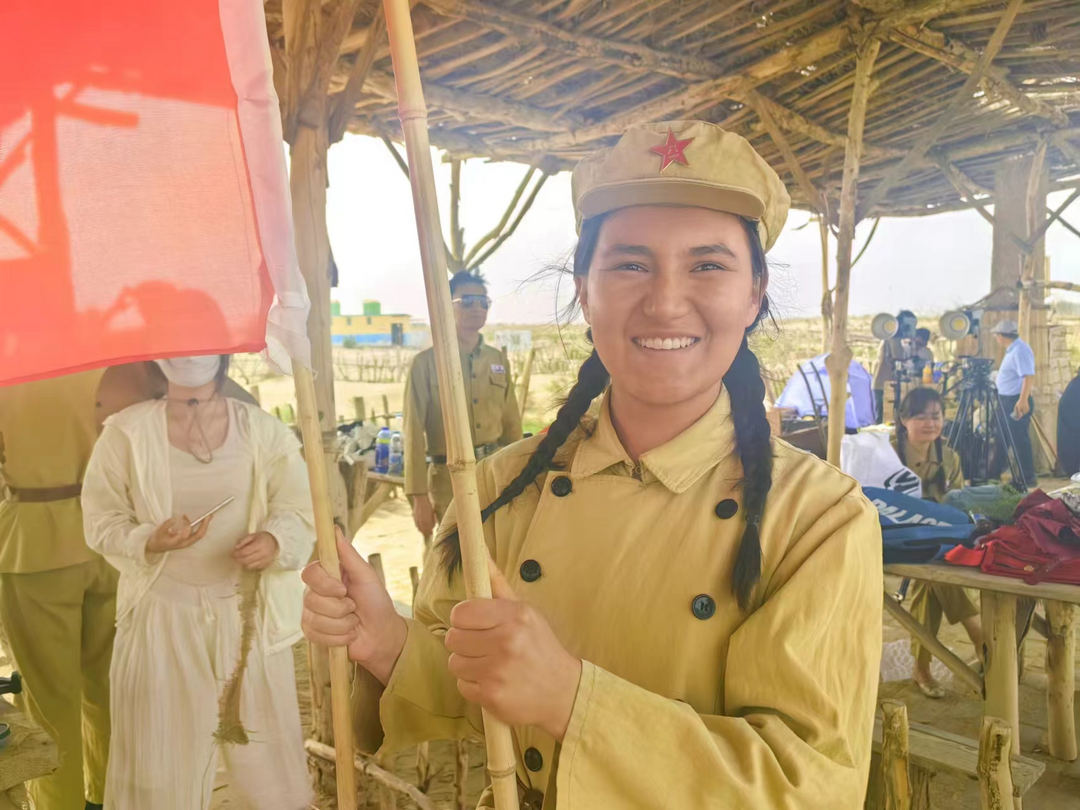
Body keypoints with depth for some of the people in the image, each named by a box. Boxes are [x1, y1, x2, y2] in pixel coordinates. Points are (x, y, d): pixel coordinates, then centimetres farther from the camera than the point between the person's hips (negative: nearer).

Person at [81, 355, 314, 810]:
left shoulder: (262, 429, -1)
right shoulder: (126, 431, -4)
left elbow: (297, 511, -1)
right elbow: (102, 520, 0)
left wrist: (274, 541, -22)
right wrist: (150, 541, -20)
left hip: (250, 614, 1)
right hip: (163, 616, -1)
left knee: (265, 752, 10)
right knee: (162, 753, 10)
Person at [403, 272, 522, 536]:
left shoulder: (499, 360, 9)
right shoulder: (426, 362, -5)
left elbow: (512, 426, 13)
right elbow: (414, 434, -7)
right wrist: (418, 496, -11)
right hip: (450, 478, -4)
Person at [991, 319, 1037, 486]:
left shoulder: (1020, 350, -17)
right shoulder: (1013, 349, 14)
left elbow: (1029, 377, -26)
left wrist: (1023, 401, -32)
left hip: (1017, 402, -10)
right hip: (1008, 401, 10)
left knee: (1020, 440, -5)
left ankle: (1028, 478, 3)